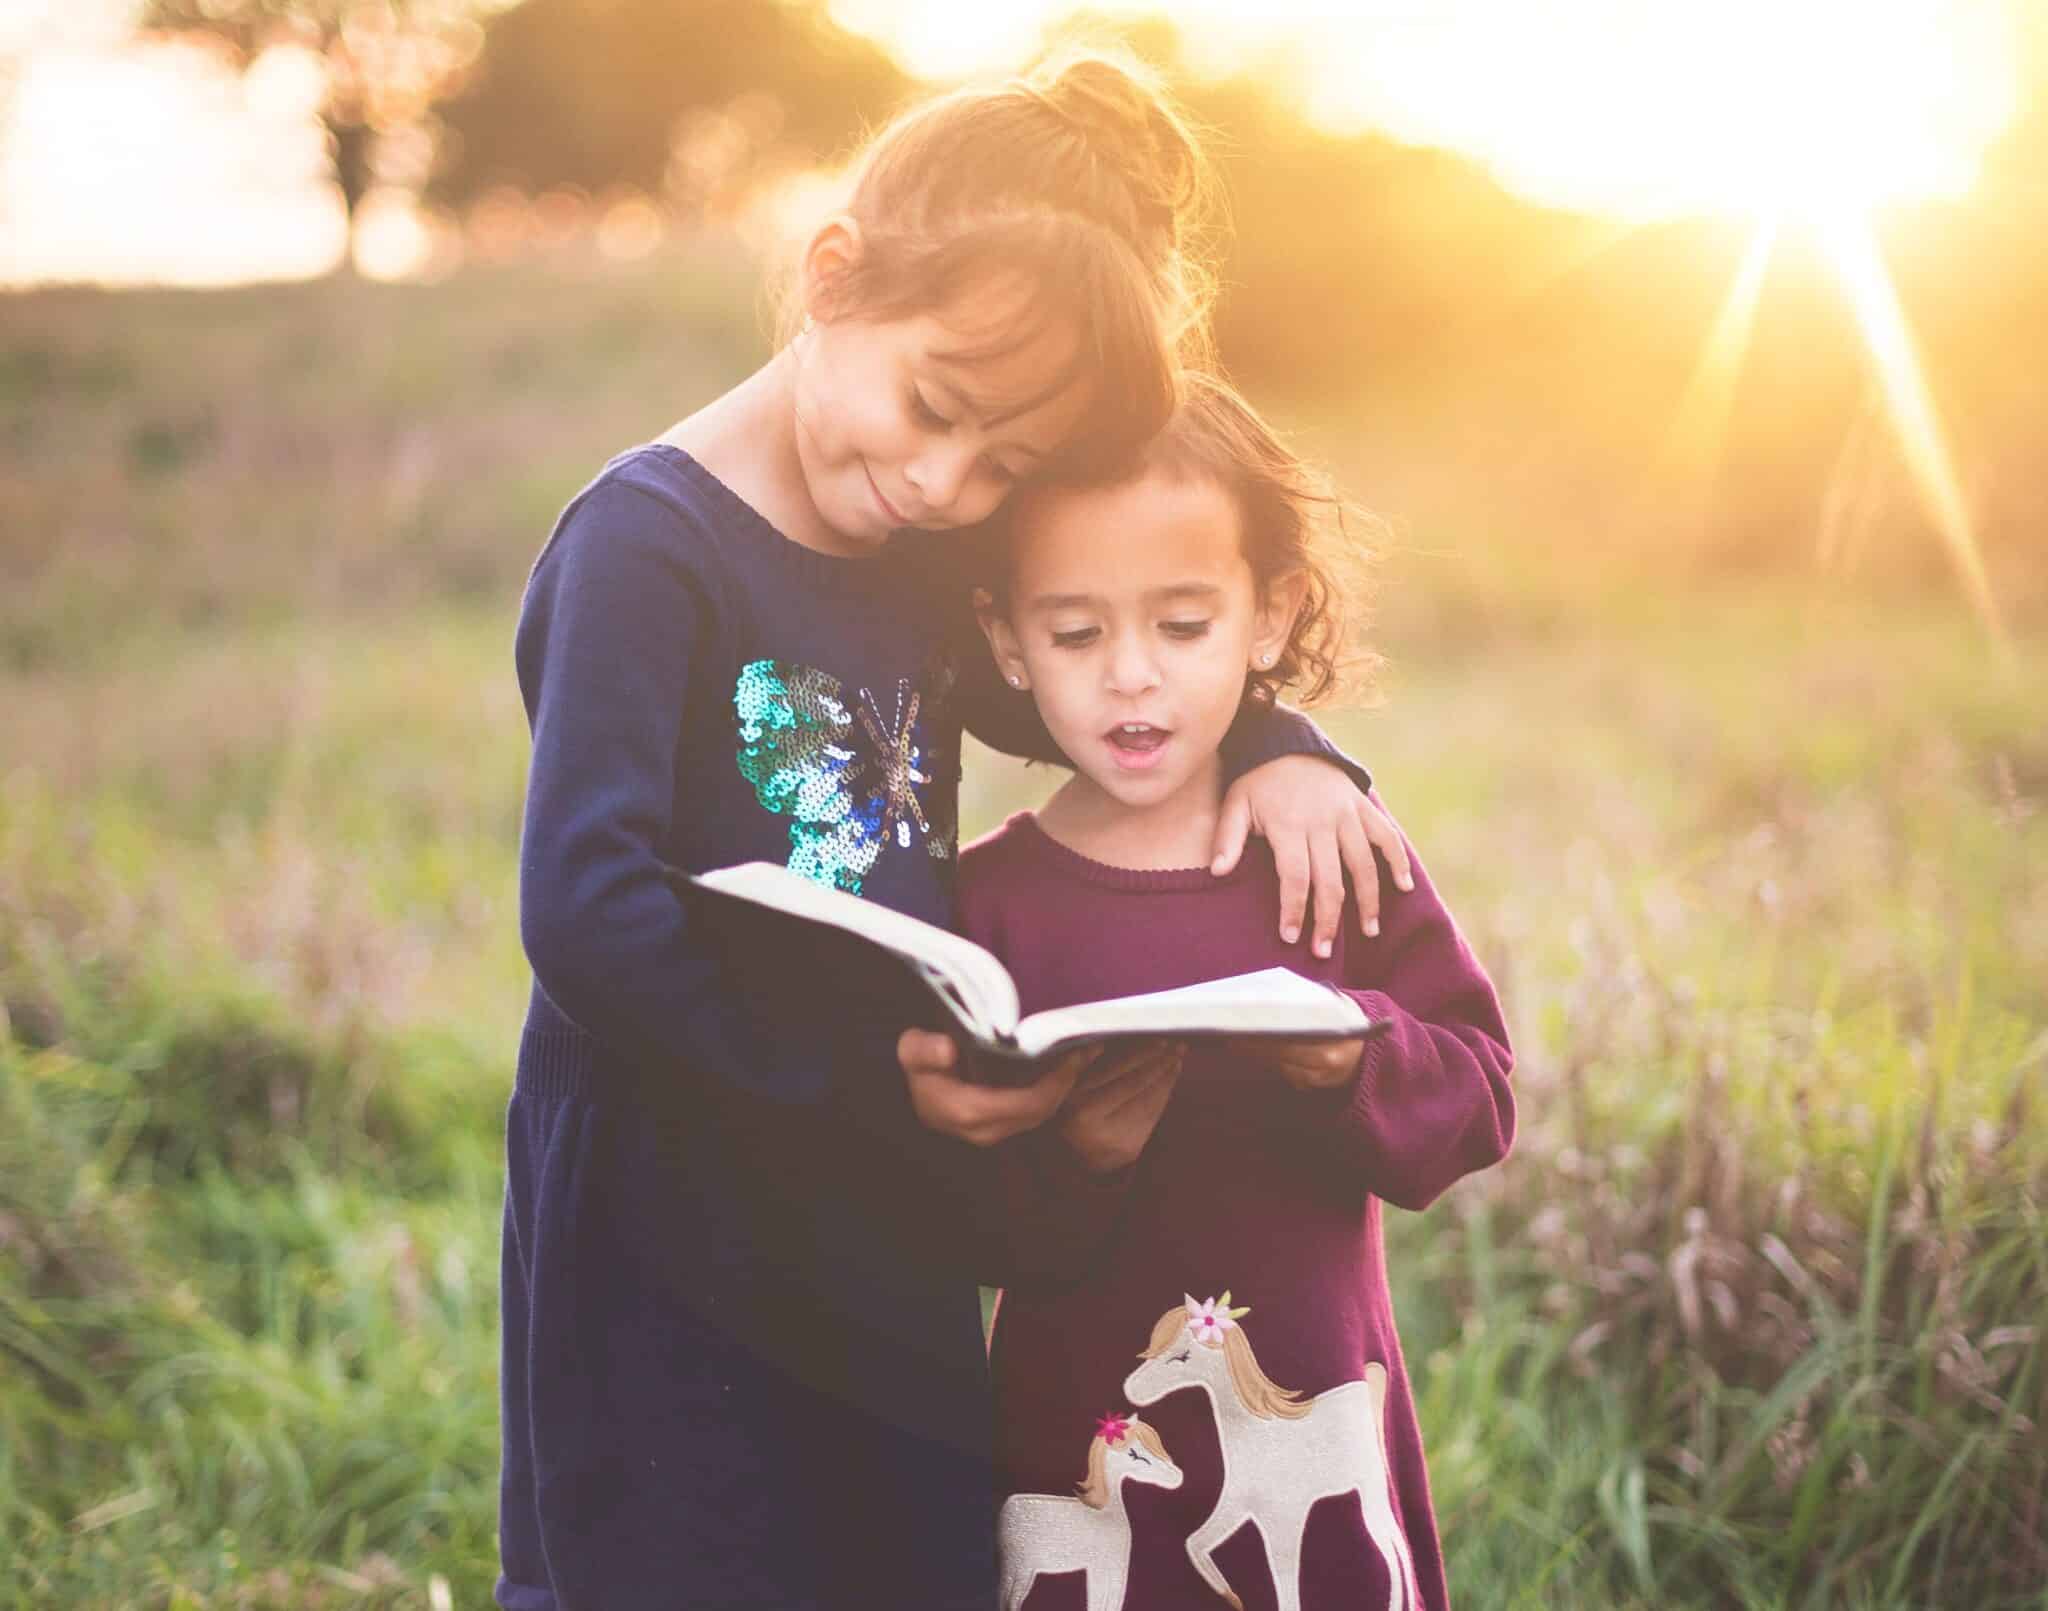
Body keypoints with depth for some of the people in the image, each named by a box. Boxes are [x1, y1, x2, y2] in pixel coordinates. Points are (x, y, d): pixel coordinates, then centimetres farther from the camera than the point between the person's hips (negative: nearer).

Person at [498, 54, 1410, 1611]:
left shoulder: (923, 558, 7)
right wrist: (870, 1069, -27)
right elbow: (585, 912, -24)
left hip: (900, 1248, 8)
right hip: (673, 1271, -7)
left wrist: (1271, 747, 3)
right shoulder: (650, 546, -16)